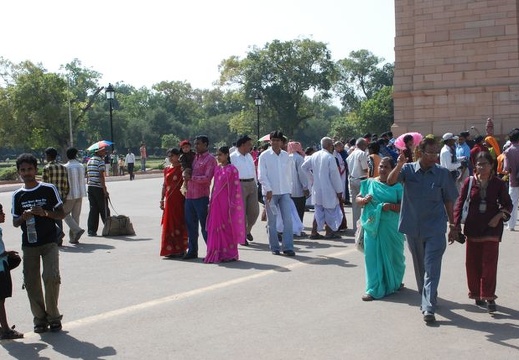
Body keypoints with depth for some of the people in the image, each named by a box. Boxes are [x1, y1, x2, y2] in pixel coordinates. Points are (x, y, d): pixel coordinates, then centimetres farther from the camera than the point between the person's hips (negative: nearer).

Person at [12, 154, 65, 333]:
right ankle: (40, 318, 17)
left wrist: (44, 212, -17)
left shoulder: (49, 189, -2)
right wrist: (24, 217, -11)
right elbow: (15, 222, 11)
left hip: (49, 242, -3)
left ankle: (53, 316, 3)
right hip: (29, 244, 3)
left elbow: (61, 214, 1)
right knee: (31, 281, 2)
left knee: (51, 277, -15)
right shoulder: (17, 195, 6)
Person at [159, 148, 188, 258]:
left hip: (180, 200, -5)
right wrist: (162, 200, 13)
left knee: (180, 223, 0)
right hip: (169, 200, 5)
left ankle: (180, 249, 7)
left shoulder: (182, 168, -4)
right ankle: (170, 250, 15)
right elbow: (164, 185, 16)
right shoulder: (167, 169, 12)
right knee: (169, 224, 7)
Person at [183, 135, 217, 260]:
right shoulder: (195, 158, 17)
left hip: (201, 197, -7)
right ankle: (192, 250, 20)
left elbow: (207, 178, -15)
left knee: (205, 225, -3)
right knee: (191, 224, 11)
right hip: (189, 195, 7)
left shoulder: (210, 159, -6)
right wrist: (186, 176, 5)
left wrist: (191, 177, -13)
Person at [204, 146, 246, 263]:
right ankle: (216, 253, 13)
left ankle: (229, 254, 10)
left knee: (227, 227, 0)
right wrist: (211, 202, 13)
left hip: (226, 202, -6)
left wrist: (232, 204, -14)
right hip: (216, 202, 6)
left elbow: (235, 187, -9)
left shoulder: (232, 169, -7)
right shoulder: (217, 168, 12)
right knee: (215, 227, 6)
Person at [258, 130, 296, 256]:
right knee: (272, 221, 4)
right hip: (270, 193, -3)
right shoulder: (264, 155, -2)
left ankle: (288, 247, -1)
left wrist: (289, 189, 13)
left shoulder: (286, 155, 9)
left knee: (288, 220, -5)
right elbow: (261, 175, -6)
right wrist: (268, 190, -14)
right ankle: (274, 248, 13)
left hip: (284, 192, 3)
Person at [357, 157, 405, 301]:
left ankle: (394, 283, 35)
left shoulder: (397, 186, 1)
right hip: (373, 226, 1)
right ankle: (373, 289, 6)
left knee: (392, 255, 11)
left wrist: (391, 206, -21)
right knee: (373, 255, 0)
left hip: (391, 228, -1)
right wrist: (364, 200, -12)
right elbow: (358, 199, 10)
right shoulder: (369, 183, 6)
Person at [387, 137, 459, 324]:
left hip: (435, 228, -2)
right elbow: (390, 181, -19)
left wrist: (452, 225, 6)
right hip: (413, 227, 2)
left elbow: (449, 200, 4)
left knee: (432, 268, -8)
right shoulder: (408, 169, -3)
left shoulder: (443, 173, -3)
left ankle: (428, 308, -9)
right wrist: (399, 165, -37)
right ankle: (426, 299, 35)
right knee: (419, 267, 16)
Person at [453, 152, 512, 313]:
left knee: (489, 262, -6)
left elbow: (507, 204, 6)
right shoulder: (469, 182, -2)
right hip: (473, 227, 2)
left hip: (492, 227, -2)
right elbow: (460, 203, 0)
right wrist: (456, 224, -7)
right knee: (472, 262, 7)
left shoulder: (498, 183, -3)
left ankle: (489, 296, -1)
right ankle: (477, 293, 23)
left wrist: (499, 216, -12)